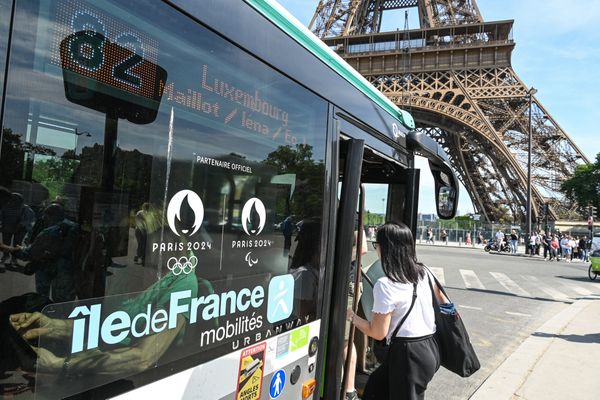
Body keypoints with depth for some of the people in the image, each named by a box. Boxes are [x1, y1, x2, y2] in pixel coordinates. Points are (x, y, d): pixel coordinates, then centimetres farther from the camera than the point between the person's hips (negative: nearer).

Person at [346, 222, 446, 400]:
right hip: (429, 347, 8)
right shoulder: (423, 272, 3)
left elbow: (378, 333, -14)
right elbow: (442, 299, 19)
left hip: (407, 354, -8)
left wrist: (350, 315, -2)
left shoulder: (385, 285, -19)